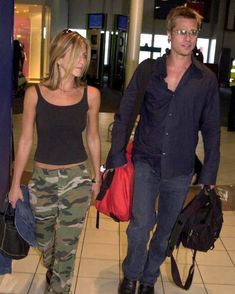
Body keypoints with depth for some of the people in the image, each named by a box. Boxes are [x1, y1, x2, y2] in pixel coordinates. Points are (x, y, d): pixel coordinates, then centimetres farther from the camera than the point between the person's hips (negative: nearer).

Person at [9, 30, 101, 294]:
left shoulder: (90, 94, -6)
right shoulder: (35, 93, -8)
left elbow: (92, 138, 5)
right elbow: (25, 141, -1)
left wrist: (97, 178, 11)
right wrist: (15, 184, 3)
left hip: (77, 179, -1)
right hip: (42, 179, 1)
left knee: (66, 248, 3)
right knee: (44, 242, 20)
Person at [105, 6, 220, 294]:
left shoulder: (207, 79, -2)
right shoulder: (147, 70, -3)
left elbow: (211, 129, 2)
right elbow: (124, 116, 0)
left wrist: (208, 175, 0)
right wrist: (116, 157, -6)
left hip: (180, 170, 1)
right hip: (146, 162, -1)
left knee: (165, 230, 13)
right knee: (141, 224, -10)